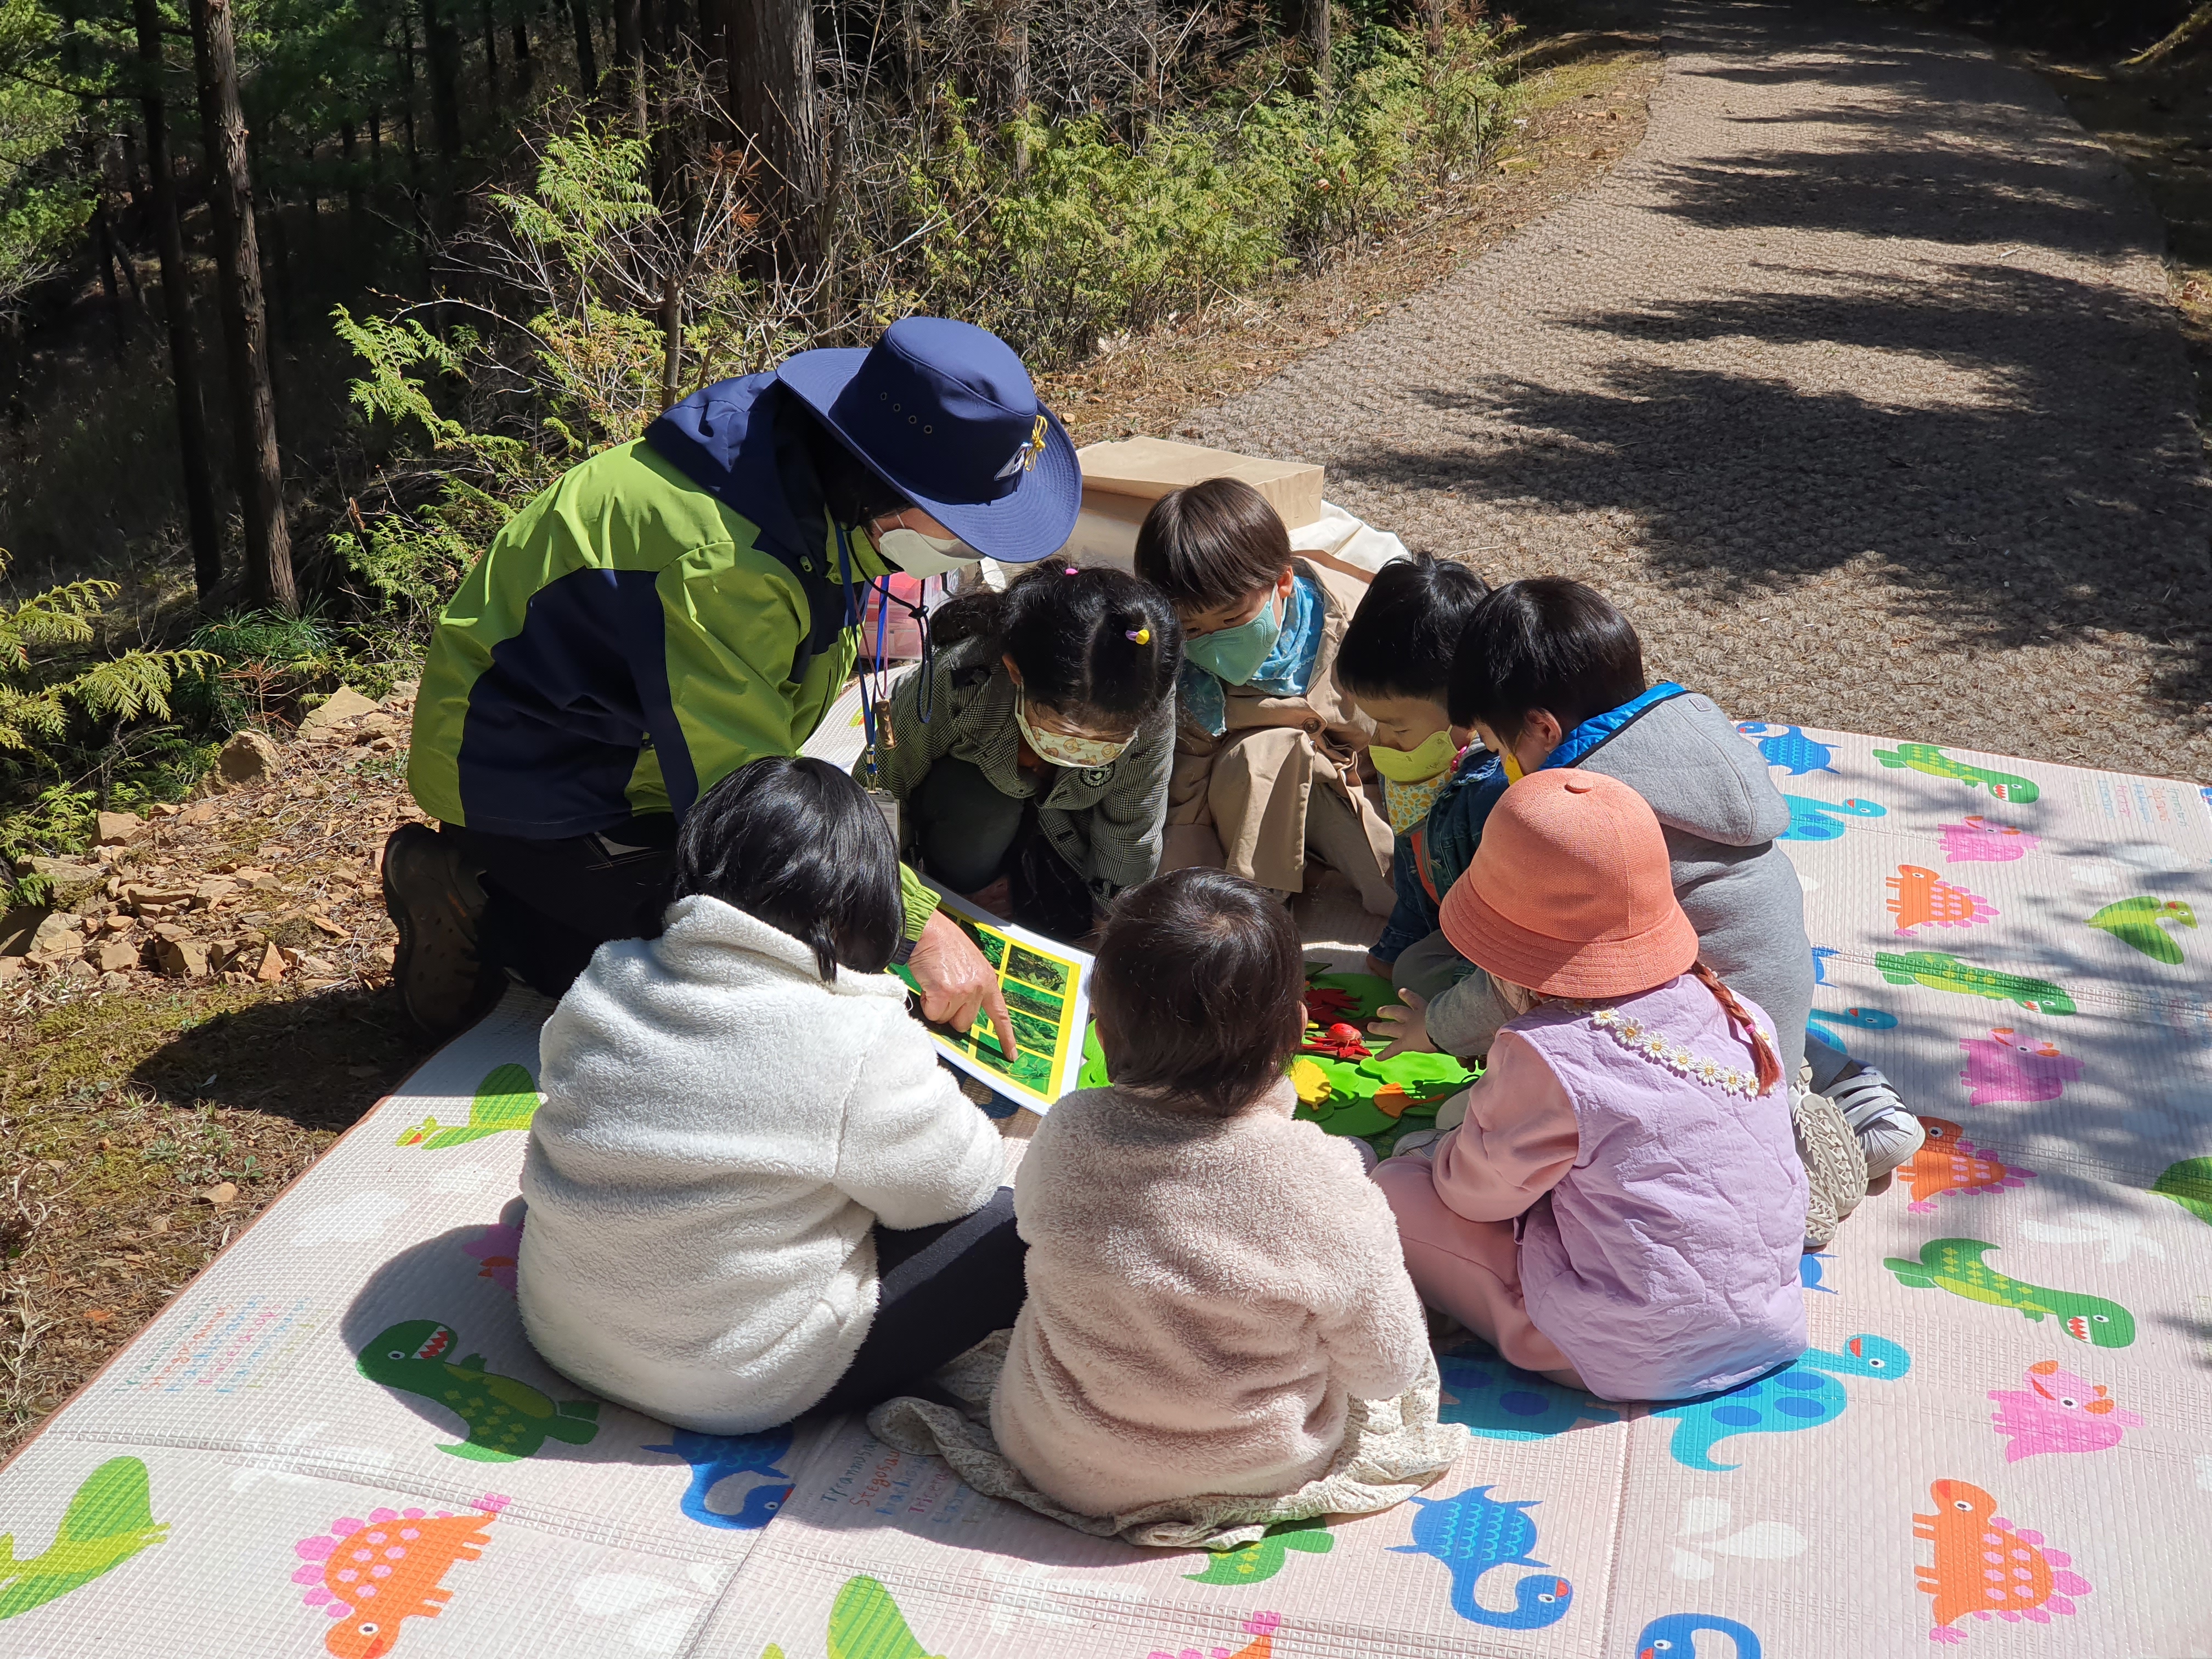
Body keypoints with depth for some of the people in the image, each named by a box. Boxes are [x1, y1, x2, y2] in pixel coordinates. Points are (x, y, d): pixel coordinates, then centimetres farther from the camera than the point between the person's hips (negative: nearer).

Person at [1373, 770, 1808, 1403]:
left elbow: (1479, 1189, -7)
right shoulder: (1734, 1013, -3)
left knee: (1392, 1191, -2)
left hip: (1636, 1361, -7)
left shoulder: (1546, 1056, -22)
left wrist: (1436, 1153, 16)